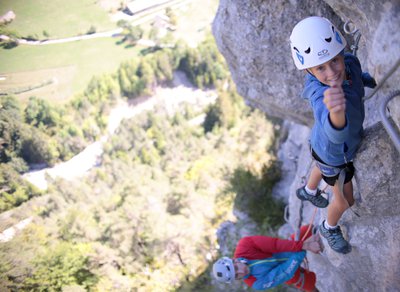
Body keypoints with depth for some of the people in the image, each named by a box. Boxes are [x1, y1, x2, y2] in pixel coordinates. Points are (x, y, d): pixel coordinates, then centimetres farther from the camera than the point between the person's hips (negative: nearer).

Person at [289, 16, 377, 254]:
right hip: (334, 155, -6)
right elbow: (336, 133, -71)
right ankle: (330, 228, 52)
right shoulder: (321, 96, -48)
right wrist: (336, 111, -90)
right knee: (345, 201, 18)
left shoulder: (351, 62, -27)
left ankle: (309, 192, 72)